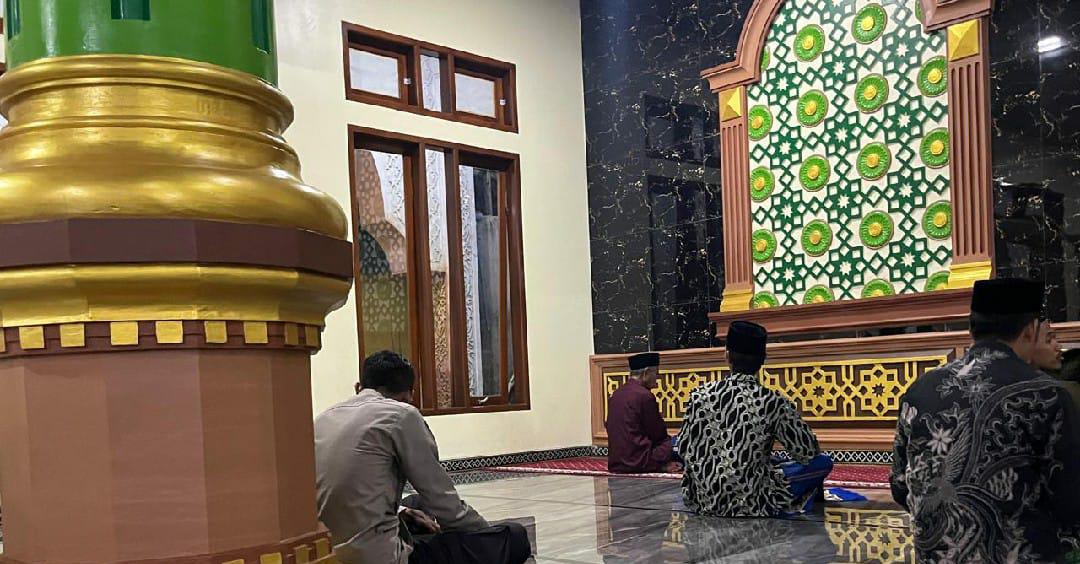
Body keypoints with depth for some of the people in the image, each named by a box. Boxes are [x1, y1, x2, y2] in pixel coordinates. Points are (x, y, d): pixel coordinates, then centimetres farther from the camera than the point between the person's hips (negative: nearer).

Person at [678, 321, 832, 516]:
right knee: (823, 462, 10)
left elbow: (684, 449, 4)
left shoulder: (700, 396, -5)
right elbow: (808, 452, -6)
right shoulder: (772, 402, -15)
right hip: (749, 504, -5)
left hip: (701, 500, 5)